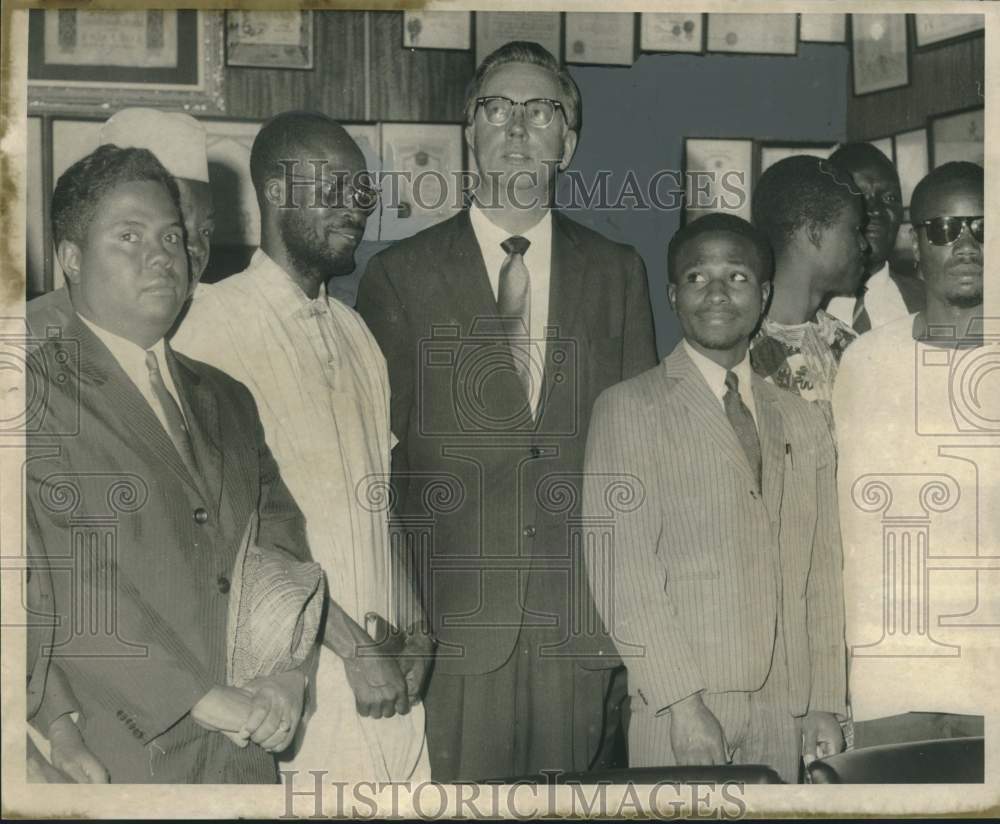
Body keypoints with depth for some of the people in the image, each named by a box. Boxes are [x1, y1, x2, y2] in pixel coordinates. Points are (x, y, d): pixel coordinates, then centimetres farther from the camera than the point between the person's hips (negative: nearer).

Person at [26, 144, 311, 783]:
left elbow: (283, 544, 8)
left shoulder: (228, 400, 14)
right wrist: (207, 701, -16)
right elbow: (68, 590, -16)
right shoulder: (38, 394, -8)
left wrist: (289, 674, -8)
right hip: (110, 761, -5)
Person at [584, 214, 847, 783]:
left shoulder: (804, 422, 16)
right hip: (672, 713, -4)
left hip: (782, 715, 4)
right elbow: (620, 569, -9)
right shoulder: (629, 408, -1)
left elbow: (821, 573, 14)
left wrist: (825, 704, 7)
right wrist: (683, 701, -15)